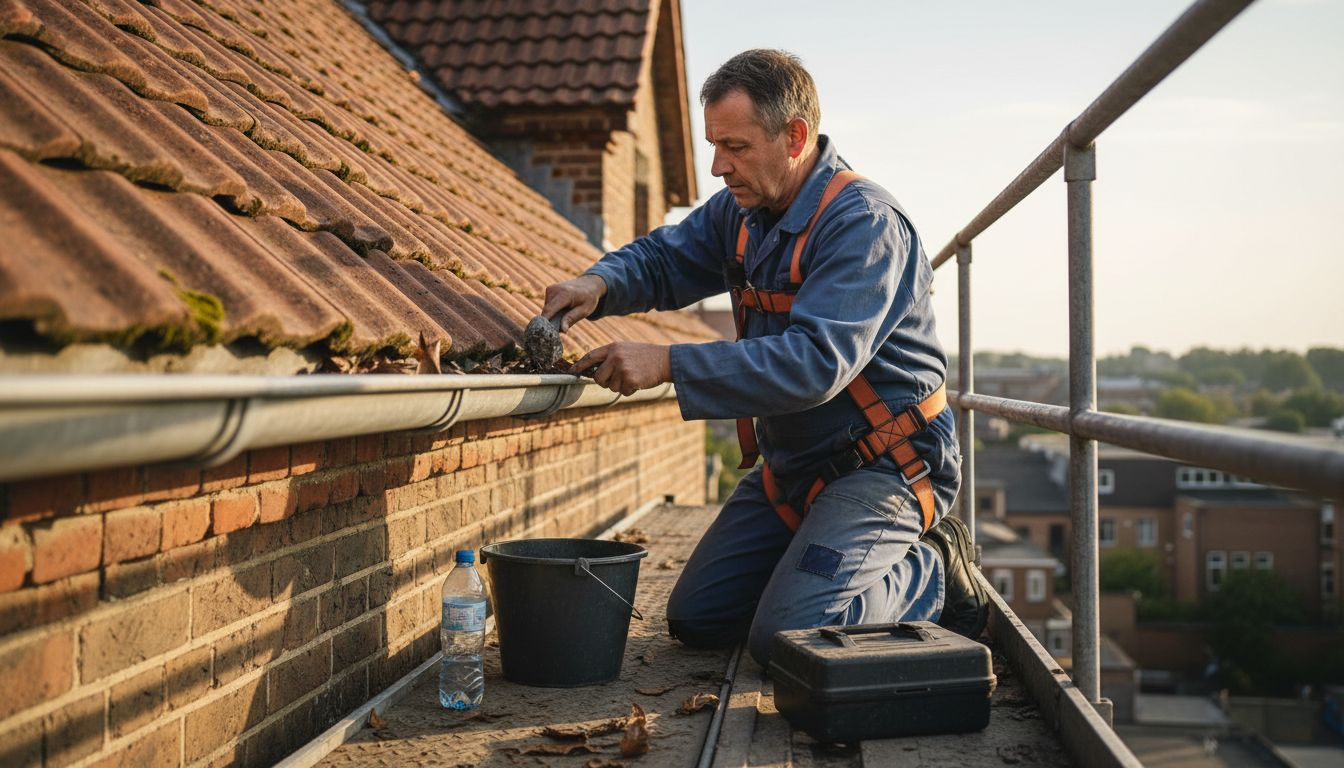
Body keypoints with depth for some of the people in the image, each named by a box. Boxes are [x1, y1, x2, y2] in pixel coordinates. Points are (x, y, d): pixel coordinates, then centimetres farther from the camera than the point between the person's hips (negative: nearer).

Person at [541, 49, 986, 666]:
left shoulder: (863, 222, -23)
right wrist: (600, 283, -11)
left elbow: (817, 361, -33)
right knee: (696, 620, 10)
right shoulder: (740, 210, 3)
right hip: (791, 465, 9)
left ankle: (931, 575, 5)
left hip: (884, 464, -8)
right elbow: (663, 259, 14)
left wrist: (669, 365, -36)